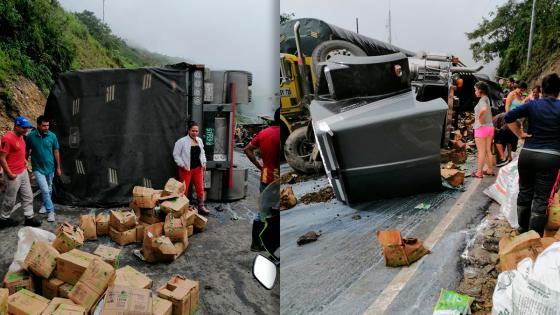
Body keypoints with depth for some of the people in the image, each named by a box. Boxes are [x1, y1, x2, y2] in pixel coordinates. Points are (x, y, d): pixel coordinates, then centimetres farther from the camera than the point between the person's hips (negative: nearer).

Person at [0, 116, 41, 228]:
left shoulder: (21, 136, 5)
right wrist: (10, 174, -18)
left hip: (23, 172, 8)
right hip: (13, 175, -8)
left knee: (28, 196, 12)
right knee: (10, 199, 8)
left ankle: (29, 218, 20)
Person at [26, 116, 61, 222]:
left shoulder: (52, 136, -8)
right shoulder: (30, 136, -11)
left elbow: (56, 152, 0)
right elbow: (27, 151, 2)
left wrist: (58, 168, 3)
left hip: (50, 168, 2)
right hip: (38, 168, -2)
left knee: (49, 189, 17)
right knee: (45, 190, -9)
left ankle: (45, 204, 40)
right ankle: (50, 211, 1)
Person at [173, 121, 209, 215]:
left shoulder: (199, 140, 7)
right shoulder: (181, 141, -12)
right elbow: (176, 155, -10)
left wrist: (204, 162, 5)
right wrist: (182, 165, -16)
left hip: (198, 168, 5)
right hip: (186, 169, -5)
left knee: (200, 188, 8)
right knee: (184, 189, 3)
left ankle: (201, 206, 21)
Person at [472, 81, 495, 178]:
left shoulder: (482, 100, -16)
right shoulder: (487, 99, 11)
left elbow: (483, 109, -37)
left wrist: (480, 119, -24)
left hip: (481, 128, -8)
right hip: (490, 127, 8)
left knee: (481, 151, -2)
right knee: (488, 150, 15)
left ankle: (479, 172, 5)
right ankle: (490, 170, 22)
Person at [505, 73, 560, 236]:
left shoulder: (533, 105, 0)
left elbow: (509, 117, -8)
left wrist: (520, 134, 0)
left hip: (527, 154, 2)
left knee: (525, 192, 15)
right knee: (541, 197, 3)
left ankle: (523, 228, 27)